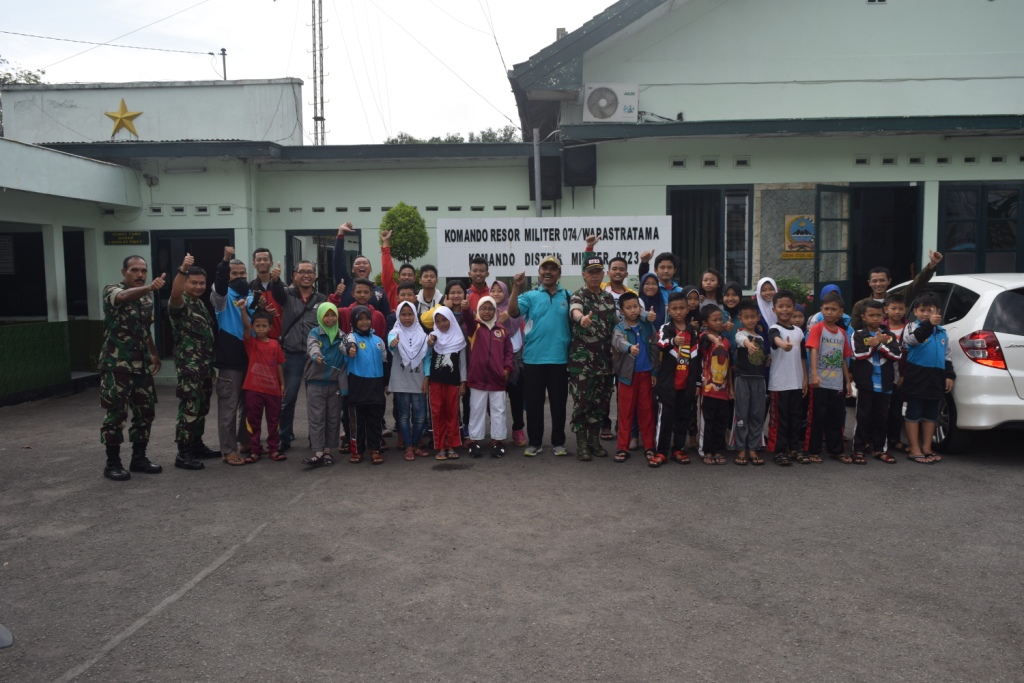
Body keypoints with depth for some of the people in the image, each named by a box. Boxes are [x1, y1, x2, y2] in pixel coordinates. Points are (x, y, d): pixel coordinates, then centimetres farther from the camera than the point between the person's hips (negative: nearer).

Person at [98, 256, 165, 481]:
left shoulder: (147, 297, 12)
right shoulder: (112, 291, -9)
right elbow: (125, 297, -35)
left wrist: (154, 354, 18)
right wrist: (150, 287, -54)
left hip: (141, 365, 7)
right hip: (116, 365, -7)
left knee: (145, 411, 9)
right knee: (116, 413, -4)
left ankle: (138, 458, 20)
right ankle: (112, 463, 6)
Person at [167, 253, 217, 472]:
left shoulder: (200, 304, 16)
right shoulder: (181, 303, -9)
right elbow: (175, 293, -35)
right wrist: (183, 270, -50)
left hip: (205, 366, 9)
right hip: (189, 366, -9)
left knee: (202, 408, 15)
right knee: (189, 409, -8)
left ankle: (197, 445, 26)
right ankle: (183, 454, -3)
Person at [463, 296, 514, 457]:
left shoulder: (502, 329, 7)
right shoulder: (474, 326, 0)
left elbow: (508, 351, 10)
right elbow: (468, 320, -23)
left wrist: (507, 368, -3)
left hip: (497, 378, 2)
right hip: (477, 377, -2)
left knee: (498, 411, 8)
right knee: (477, 410, 8)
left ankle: (498, 442, 17)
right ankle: (475, 441, 16)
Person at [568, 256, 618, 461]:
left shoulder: (609, 298, 12)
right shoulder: (578, 297, -6)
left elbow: (616, 324, 18)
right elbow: (575, 311, -31)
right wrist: (582, 318, -54)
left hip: (605, 359, 5)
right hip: (582, 359, -5)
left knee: (601, 400, 10)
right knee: (582, 400, -3)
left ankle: (594, 440, 23)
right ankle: (581, 443, 8)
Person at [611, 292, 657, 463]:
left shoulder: (647, 326, 3)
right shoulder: (619, 328, -7)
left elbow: (654, 349, 7)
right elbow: (618, 342, -30)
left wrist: (654, 372, 2)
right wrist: (630, 347, -52)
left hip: (646, 373, 2)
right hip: (627, 374, -2)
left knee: (647, 410, 8)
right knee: (625, 411, 3)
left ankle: (649, 446, 16)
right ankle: (623, 448, 10)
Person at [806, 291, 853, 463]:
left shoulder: (842, 333, 11)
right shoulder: (817, 328, -7)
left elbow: (843, 359, 16)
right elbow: (813, 351, -19)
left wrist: (848, 382, 15)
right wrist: (814, 374, -31)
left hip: (838, 384, 5)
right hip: (820, 383, -5)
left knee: (837, 418, 12)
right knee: (817, 418, 2)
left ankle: (836, 450, 23)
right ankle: (813, 451, 11)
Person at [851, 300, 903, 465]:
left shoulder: (889, 336, 8)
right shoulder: (859, 335, 1)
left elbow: (897, 355, -5)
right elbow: (858, 354, -14)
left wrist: (879, 344, -13)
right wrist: (875, 344, -12)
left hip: (884, 384, 3)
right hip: (865, 383, -3)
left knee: (882, 417, 10)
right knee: (863, 417, 0)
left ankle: (879, 449, 20)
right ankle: (859, 449, 5)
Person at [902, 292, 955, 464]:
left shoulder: (942, 332, 12)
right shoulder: (913, 327, -7)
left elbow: (947, 356, 17)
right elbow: (912, 338, -32)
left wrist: (950, 376, 9)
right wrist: (928, 324, -47)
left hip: (936, 378, 6)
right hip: (917, 377, -6)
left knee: (931, 414, 12)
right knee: (914, 414, 1)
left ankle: (927, 448, 22)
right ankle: (915, 450, 5)